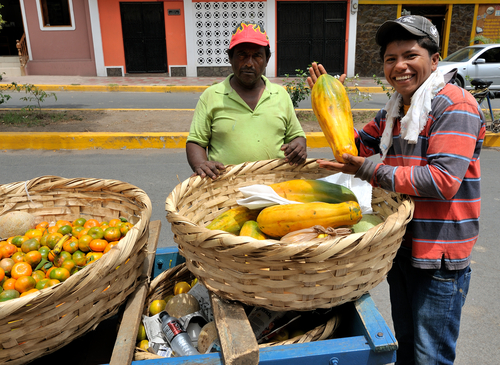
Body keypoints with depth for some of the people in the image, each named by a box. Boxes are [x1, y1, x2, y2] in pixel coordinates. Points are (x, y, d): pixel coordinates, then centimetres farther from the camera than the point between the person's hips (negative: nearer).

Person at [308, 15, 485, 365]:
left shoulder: (455, 104, -16)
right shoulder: (395, 109, 10)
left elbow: (443, 181, -26)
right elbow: (357, 144, 19)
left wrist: (370, 171, -23)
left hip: (439, 256, -7)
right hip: (401, 244, 8)